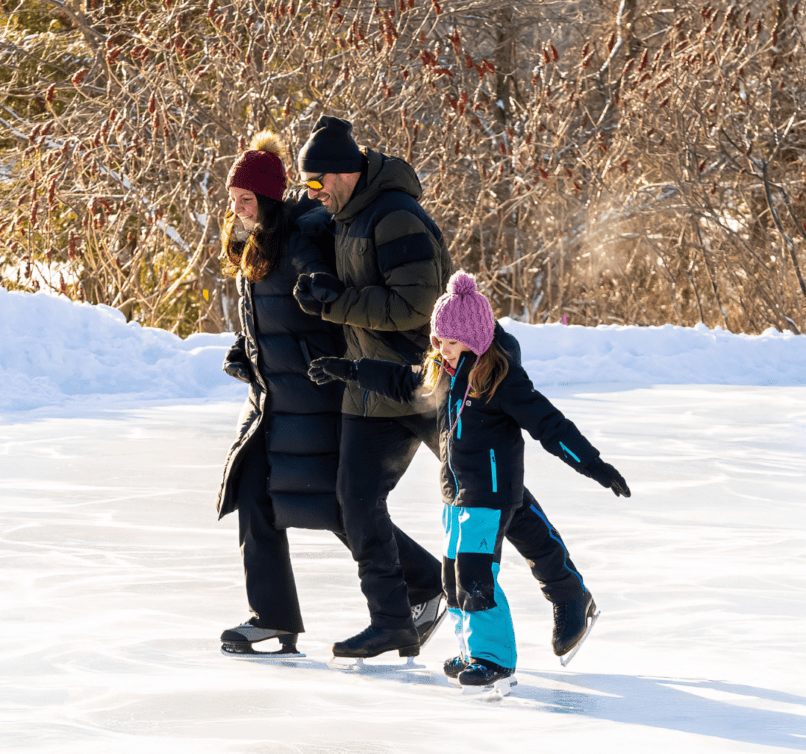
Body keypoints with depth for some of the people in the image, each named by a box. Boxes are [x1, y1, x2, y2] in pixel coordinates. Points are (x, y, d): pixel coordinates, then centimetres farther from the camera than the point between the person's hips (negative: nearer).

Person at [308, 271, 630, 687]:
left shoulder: (500, 378, -16)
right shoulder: (443, 373, 9)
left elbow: (547, 422, -18)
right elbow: (400, 382, 27)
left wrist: (593, 465, -22)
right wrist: (347, 370, 29)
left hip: (490, 493, -9)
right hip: (455, 493, 9)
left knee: (475, 574, -15)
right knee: (453, 573, 13)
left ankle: (494, 655, -6)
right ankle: (473, 649, 27)